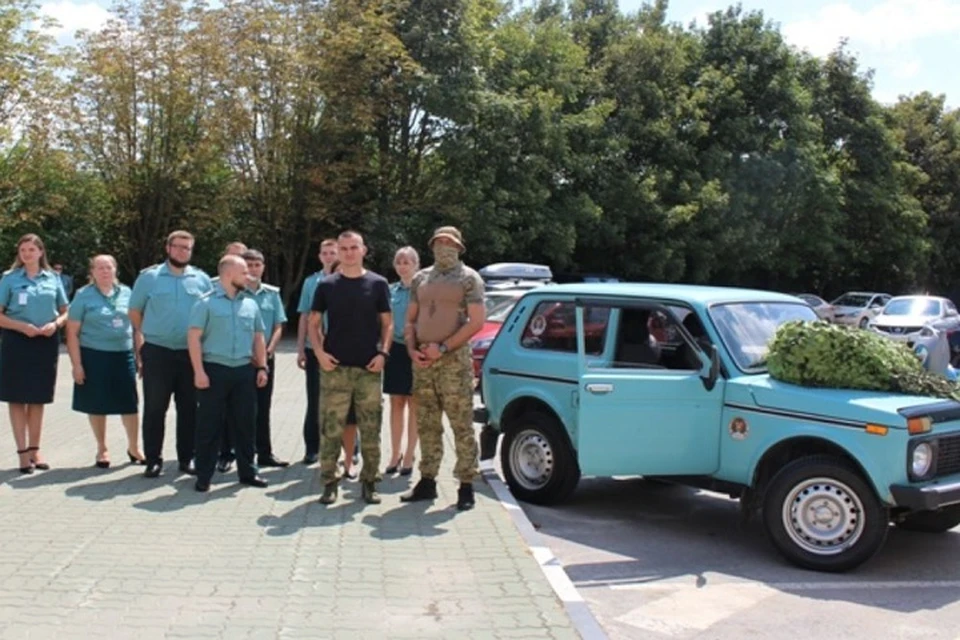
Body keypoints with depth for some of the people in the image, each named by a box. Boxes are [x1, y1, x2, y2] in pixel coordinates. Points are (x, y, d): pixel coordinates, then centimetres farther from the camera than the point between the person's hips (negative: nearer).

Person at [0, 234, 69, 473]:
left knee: (38, 398, 10)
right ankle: (23, 452, 7)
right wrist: (22, 326, -17)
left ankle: (34, 449, 19)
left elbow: (65, 312, 11)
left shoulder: (53, 278, 6)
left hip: (46, 342, 2)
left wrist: (55, 324, -10)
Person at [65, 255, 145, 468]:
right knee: (98, 404, 7)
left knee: (130, 403, 3)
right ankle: (102, 449, 23)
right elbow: (72, 333, -4)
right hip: (94, 357, -2)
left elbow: (136, 325, 14)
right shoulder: (84, 296, -2)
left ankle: (133, 447, 19)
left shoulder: (126, 293, 7)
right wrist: (76, 364, -10)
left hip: (123, 355, 2)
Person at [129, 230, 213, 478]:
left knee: (189, 408, 8)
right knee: (154, 408, 3)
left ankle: (187, 458, 19)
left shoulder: (202, 279, 7)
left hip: (191, 353, 2)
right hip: (157, 352, -2)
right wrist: (140, 337, 3)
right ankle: (153, 459, 12)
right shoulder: (149, 276, 2)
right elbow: (135, 311, 8)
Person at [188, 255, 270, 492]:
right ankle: (204, 476, 10)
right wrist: (199, 371, -14)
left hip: (245, 370, 5)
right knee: (210, 425, 2)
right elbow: (194, 337, -8)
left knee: (246, 423, 9)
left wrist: (262, 367, 9)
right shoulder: (207, 302, -4)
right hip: (215, 369, -4)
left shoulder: (250, 304, 11)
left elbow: (258, 338, 17)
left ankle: (247, 471, 20)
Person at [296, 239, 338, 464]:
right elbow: (304, 317, 7)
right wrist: (301, 349, 3)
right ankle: (312, 447, 17)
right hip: (315, 349, 2)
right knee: (314, 401, 8)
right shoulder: (310, 282, 6)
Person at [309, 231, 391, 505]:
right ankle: (329, 482, 11)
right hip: (335, 368, 0)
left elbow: (387, 323, 8)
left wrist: (383, 352, -6)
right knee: (331, 428, 1)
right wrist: (319, 352, -6)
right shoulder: (327, 285, 6)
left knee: (370, 429, 5)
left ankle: (369, 482, 16)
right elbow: (313, 323, 10)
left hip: (369, 368, 0)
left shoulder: (378, 283, 5)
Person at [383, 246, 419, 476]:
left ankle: (409, 456, 13)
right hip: (394, 350, 4)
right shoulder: (390, 290, 8)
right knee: (396, 404, 11)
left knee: (413, 405, 5)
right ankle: (395, 454, 21)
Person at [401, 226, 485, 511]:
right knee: (427, 426, 10)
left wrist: (442, 347, -14)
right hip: (422, 361, 5)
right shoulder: (420, 278, 16)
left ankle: (466, 485, 0)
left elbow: (477, 322, -8)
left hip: (454, 360, -5)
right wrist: (412, 349, -1)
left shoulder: (468, 278, 0)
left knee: (462, 425, -5)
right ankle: (427, 482, 19)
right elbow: (410, 320, 17)